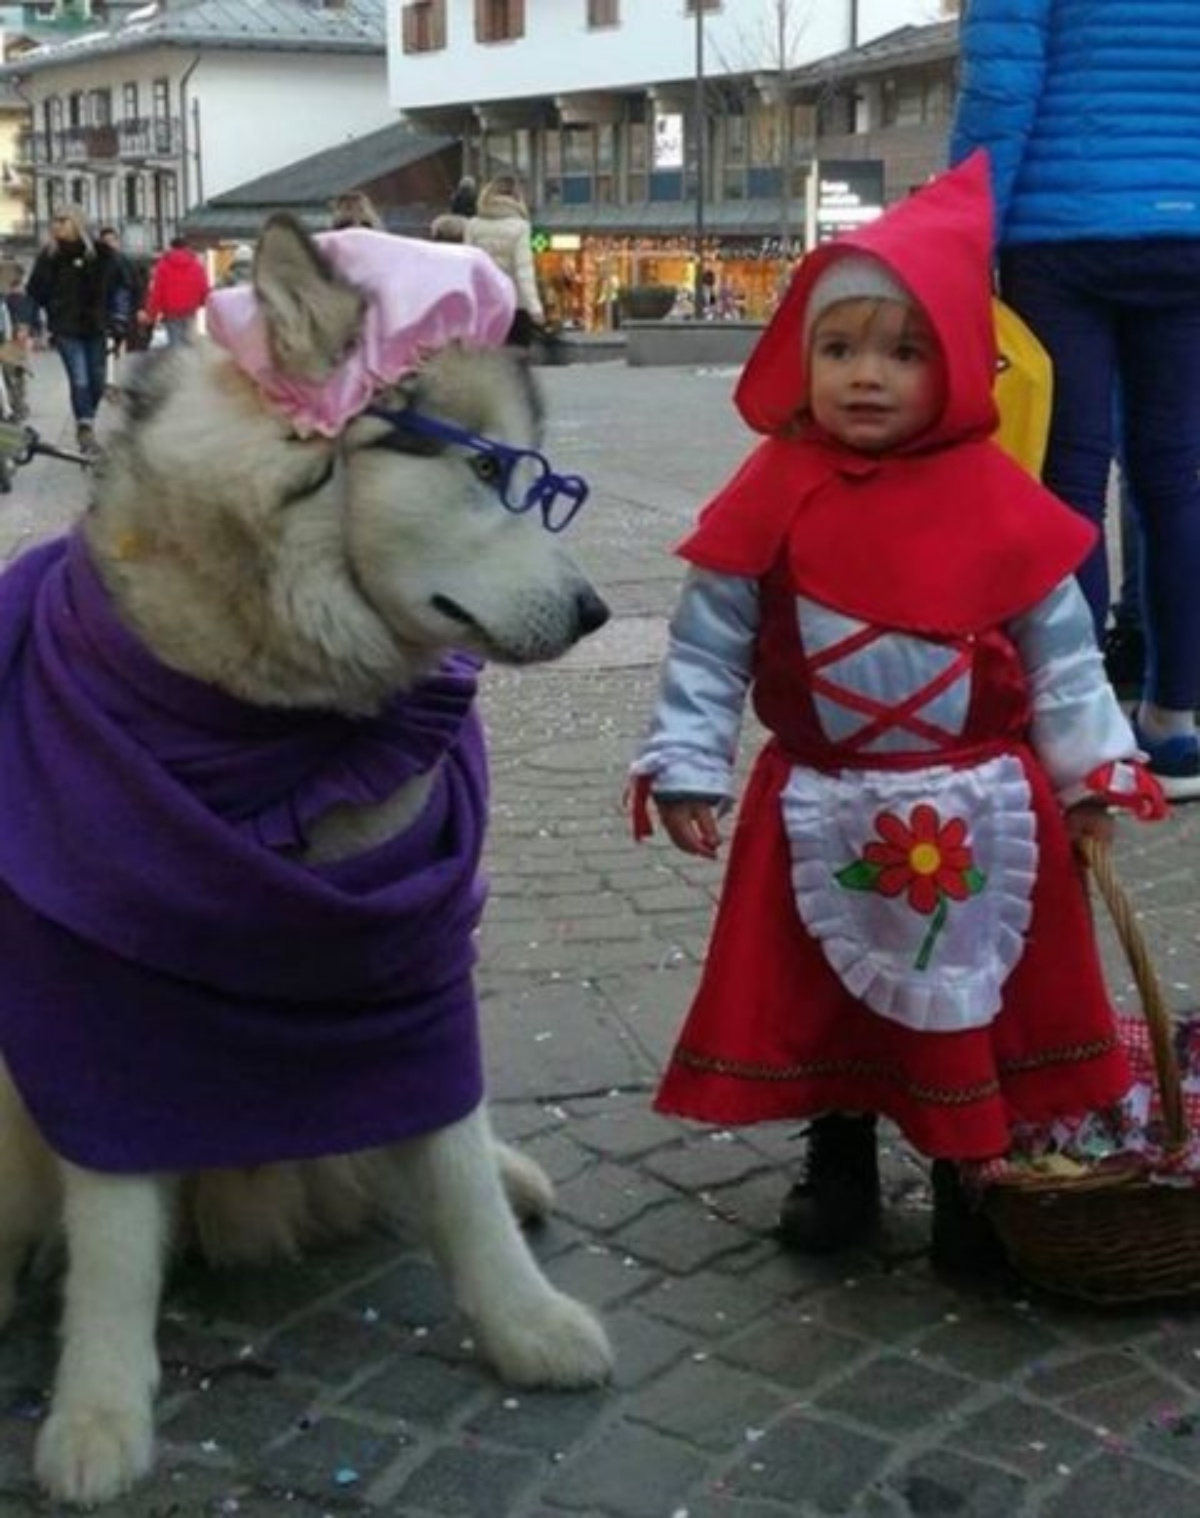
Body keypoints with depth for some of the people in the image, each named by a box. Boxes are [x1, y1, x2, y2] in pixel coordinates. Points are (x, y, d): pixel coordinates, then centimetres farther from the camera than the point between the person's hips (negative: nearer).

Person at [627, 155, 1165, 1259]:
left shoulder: (998, 500, -6)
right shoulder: (774, 494, -6)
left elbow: (1060, 647, 1)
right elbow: (710, 640, -2)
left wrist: (1091, 773, 0)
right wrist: (686, 764, -4)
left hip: (980, 811, 0)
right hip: (823, 811, 1)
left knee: (979, 1003, 12)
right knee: (820, 998, 13)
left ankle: (978, 1174, 31)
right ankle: (840, 1168, 32)